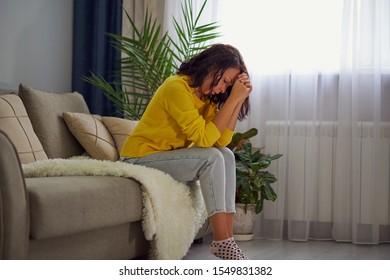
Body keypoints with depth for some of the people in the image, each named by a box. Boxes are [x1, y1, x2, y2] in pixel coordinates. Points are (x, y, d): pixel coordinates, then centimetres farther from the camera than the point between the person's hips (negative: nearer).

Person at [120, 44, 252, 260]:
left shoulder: (207, 95, 4)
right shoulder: (177, 88, -22)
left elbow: (222, 140, -8)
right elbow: (204, 138, -28)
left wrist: (239, 100, -13)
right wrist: (233, 99, -25)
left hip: (170, 156, 8)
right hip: (141, 158, -8)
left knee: (226, 155, -10)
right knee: (211, 158, -24)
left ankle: (227, 237, -14)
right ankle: (221, 242, -22)